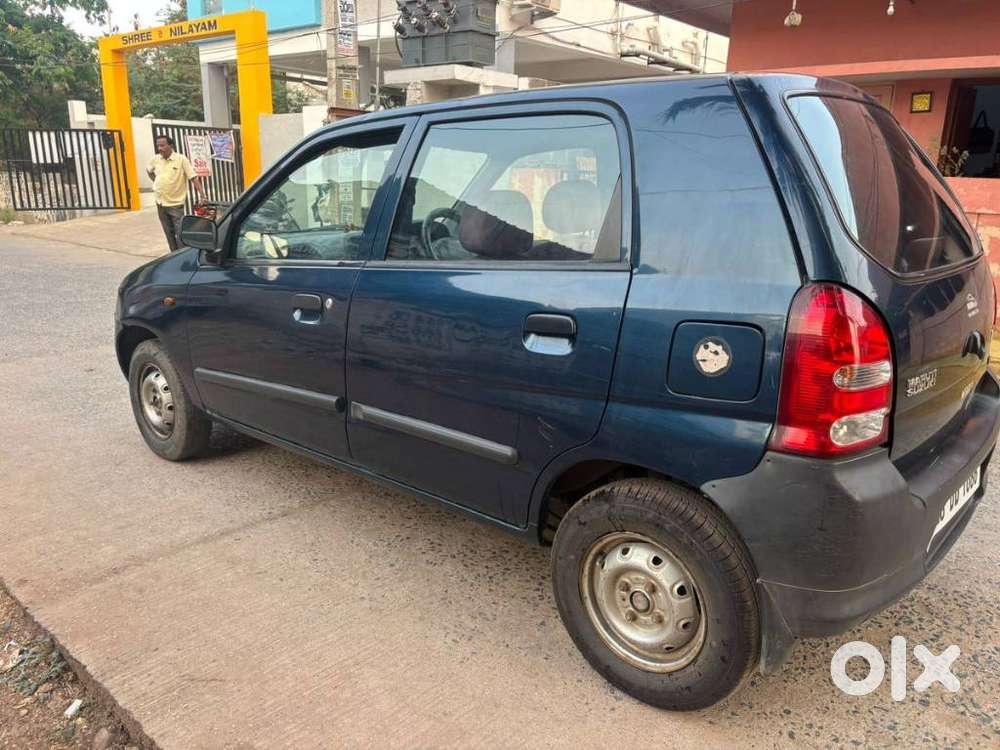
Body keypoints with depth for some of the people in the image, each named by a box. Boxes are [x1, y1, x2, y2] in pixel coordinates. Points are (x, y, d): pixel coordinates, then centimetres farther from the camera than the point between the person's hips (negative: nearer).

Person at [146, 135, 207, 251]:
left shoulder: (181, 159, -11)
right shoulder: (155, 159, 3)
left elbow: (194, 178, -14)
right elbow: (149, 171, 25)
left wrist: (202, 195, -22)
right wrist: (156, 183, 13)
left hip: (176, 203, -5)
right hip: (161, 203, 5)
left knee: (181, 234, -6)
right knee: (169, 234, 13)